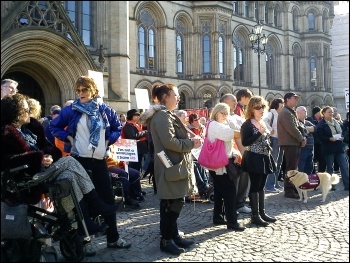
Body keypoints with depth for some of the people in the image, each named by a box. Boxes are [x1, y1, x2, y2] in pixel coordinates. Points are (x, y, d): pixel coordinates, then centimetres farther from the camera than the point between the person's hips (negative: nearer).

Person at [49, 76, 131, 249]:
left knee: (108, 199, 7)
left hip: (100, 161, 3)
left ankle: (113, 238, 20)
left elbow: (117, 128, 16)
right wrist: (68, 138, -4)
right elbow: (54, 127, 8)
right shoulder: (70, 110, -1)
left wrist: (109, 140, 1)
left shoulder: (105, 109, 4)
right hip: (79, 160, -3)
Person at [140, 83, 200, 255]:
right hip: (171, 167, -11)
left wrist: (190, 140, 4)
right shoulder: (162, 115, -15)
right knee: (171, 204, -3)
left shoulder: (166, 115, 19)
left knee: (174, 203, 15)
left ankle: (174, 236, 25)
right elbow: (169, 142, -25)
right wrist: (191, 143, -13)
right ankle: (166, 240, 7)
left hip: (175, 165, 11)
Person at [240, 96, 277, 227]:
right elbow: (245, 142, -19)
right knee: (255, 186, -3)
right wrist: (259, 133, -23)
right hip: (254, 159, -8)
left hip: (264, 158, 8)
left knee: (261, 186, 12)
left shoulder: (263, 122, 13)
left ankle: (262, 212, 20)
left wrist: (270, 155, 17)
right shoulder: (248, 124, -11)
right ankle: (255, 215, 4)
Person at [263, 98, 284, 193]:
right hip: (274, 140, -9)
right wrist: (270, 130, -20)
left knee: (279, 163, 13)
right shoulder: (271, 113, -9)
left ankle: (275, 183, 22)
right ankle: (269, 186, -6)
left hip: (281, 140, 9)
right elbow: (264, 121, -27)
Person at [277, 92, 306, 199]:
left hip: (295, 143, 10)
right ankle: (289, 191, -2)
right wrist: (301, 139, -10)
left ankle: (294, 188, 22)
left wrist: (303, 137, 2)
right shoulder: (285, 112, -14)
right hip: (290, 144, -10)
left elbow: (298, 127, 19)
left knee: (294, 168, 14)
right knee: (291, 168, -7)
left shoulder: (292, 112, 19)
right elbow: (292, 129, -21)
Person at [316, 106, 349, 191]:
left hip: (339, 148, 5)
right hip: (329, 149, -5)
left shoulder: (336, 122, 14)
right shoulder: (321, 124, -6)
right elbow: (320, 136, -12)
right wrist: (329, 139, -23)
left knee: (345, 166, 0)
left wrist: (342, 137, 0)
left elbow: (341, 132, 20)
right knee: (329, 168, 5)